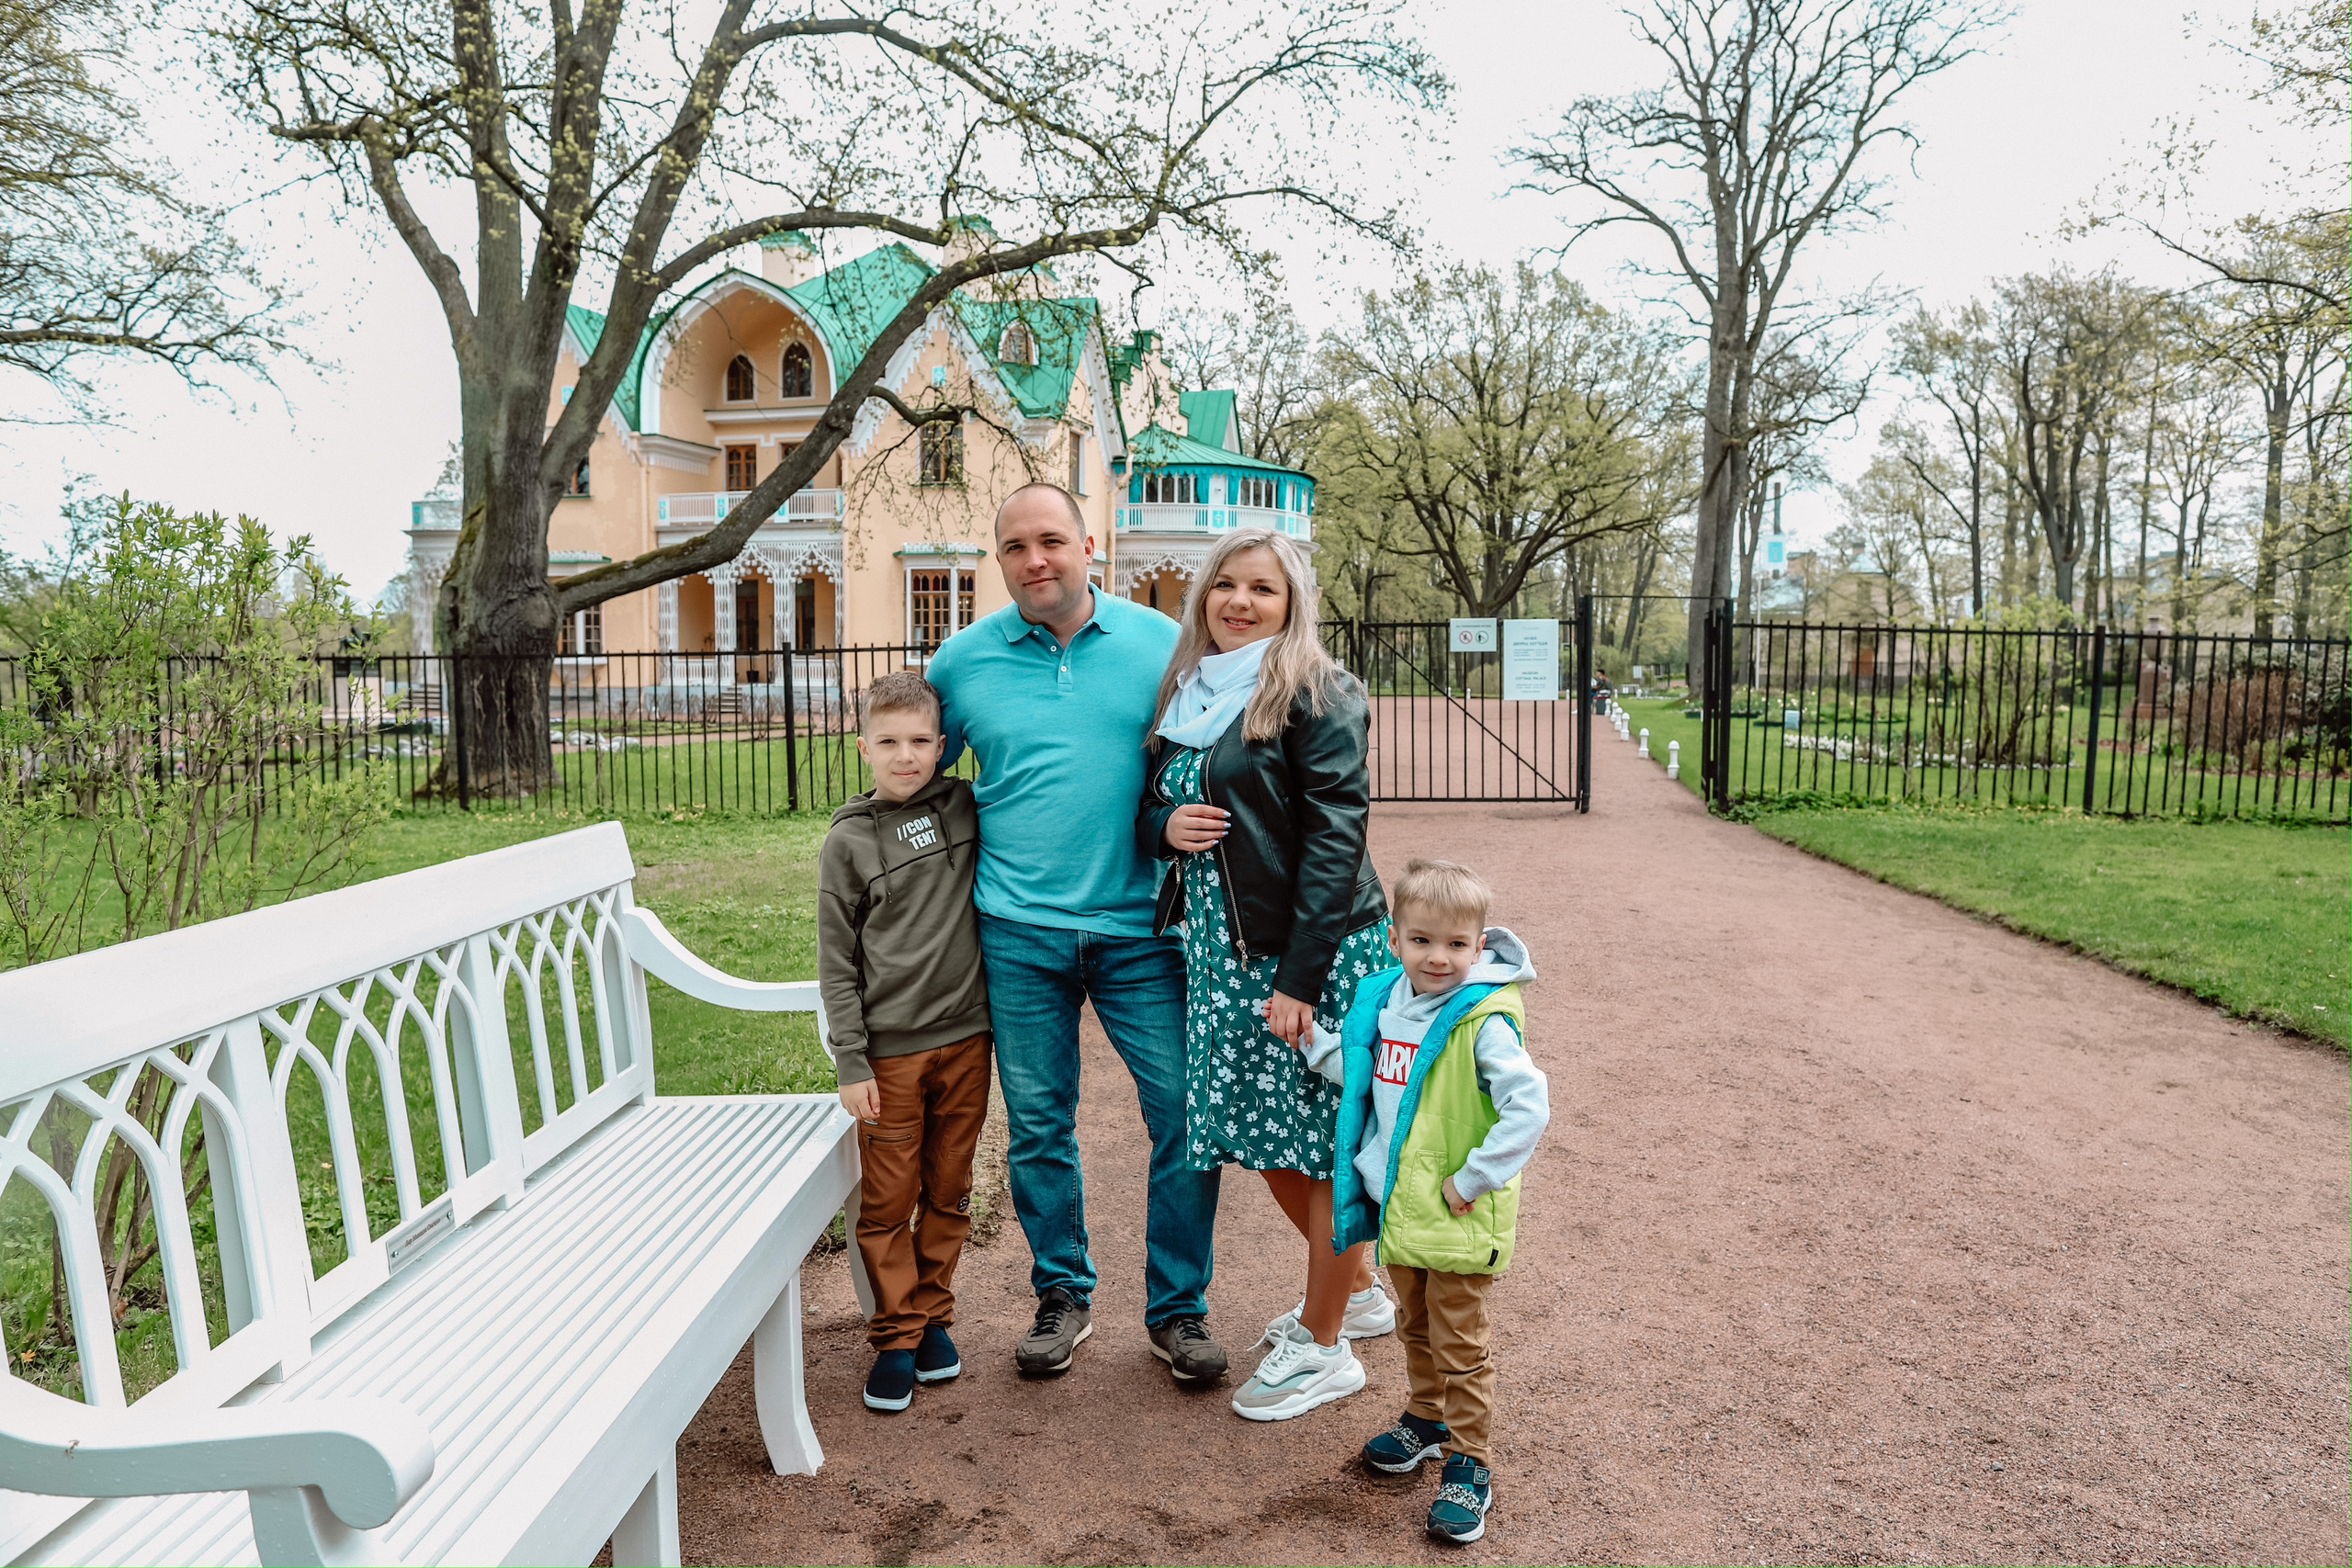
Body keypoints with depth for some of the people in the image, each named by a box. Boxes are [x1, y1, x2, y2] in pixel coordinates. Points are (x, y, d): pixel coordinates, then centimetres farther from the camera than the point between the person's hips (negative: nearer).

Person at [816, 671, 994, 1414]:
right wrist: (850, 1063, -6)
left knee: (949, 1193, 13)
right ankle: (897, 1336, 21)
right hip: (889, 1050, -2)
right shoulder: (848, 841, -3)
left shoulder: (966, 808, 2)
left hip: (965, 1038, 2)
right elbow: (837, 964, -2)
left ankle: (933, 1316, 30)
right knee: (888, 1201, 5)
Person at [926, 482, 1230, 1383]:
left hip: (1142, 928, -1)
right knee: (1038, 1125, 11)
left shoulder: (1163, 643, 1)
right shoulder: (962, 661, 5)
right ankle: (1062, 1296, 32)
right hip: (1019, 934, 1)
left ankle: (1178, 1308, 20)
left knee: (1187, 1115, 0)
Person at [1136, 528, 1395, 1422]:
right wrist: (1165, 825, -5)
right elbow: (1150, 810, 20)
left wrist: (1300, 977, -20)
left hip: (1314, 951, -7)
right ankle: (1359, 1292, 39)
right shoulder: (1187, 695, 13)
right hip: (1221, 950, 7)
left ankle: (1325, 1347, 23)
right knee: (1265, 1138, 16)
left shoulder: (1318, 694, -9)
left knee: (1321, 1140, 3)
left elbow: (1334, 837, -15)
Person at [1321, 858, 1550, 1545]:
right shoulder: (1383, 1002, 0)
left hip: (1458, 1219, -7)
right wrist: (1310, 1036, 6)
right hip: (1399, 1205, 7)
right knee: (1414, 1326, 25)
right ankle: (1427, 1418, 45)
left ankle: (1470, 1463, 24)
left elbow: (1530, 1106, -28)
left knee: (1461, 1344, 8)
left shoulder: (1484, 1021, -23)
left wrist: (1474, 1181, -24)